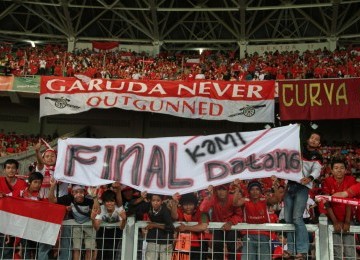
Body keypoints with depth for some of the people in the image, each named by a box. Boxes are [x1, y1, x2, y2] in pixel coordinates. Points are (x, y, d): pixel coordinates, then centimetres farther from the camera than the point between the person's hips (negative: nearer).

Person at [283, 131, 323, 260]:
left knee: (297, 218, -16)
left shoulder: (317, 157, 7)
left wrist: (310, 178, -31)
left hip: (302, 187, -4)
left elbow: (317, 170, -10)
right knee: (288, 219, 2)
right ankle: (291, 249, 8)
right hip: (290, 185, 4)